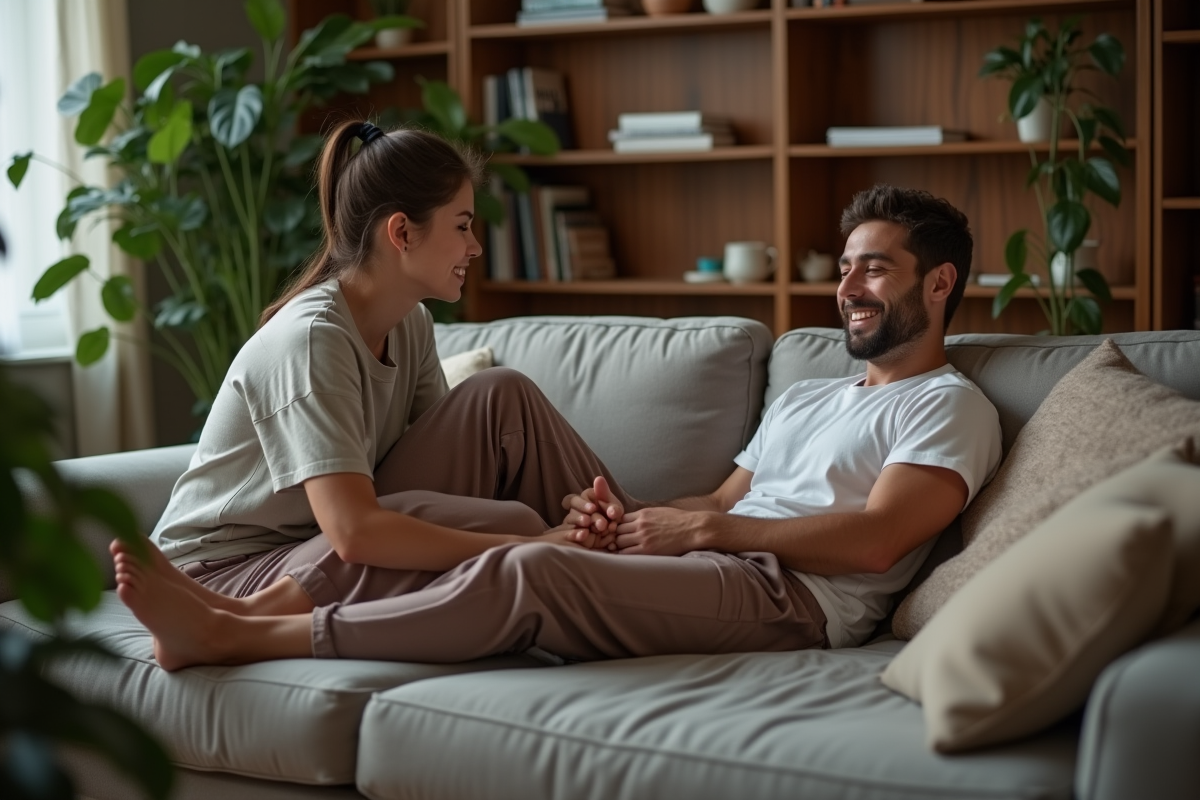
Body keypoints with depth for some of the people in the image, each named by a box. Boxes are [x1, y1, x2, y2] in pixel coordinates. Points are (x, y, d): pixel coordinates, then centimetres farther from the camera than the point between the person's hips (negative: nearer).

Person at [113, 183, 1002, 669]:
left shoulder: (950, 407, 5)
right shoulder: (803, 399, 32)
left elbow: (874, 539, -11)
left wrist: (702, 529, -11)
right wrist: (630, 515, 0)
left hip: (790, 595, -8)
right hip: (712, 569, 8)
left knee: (528, 570, -29)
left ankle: (228, 640, -29)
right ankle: (229, 611, -17)